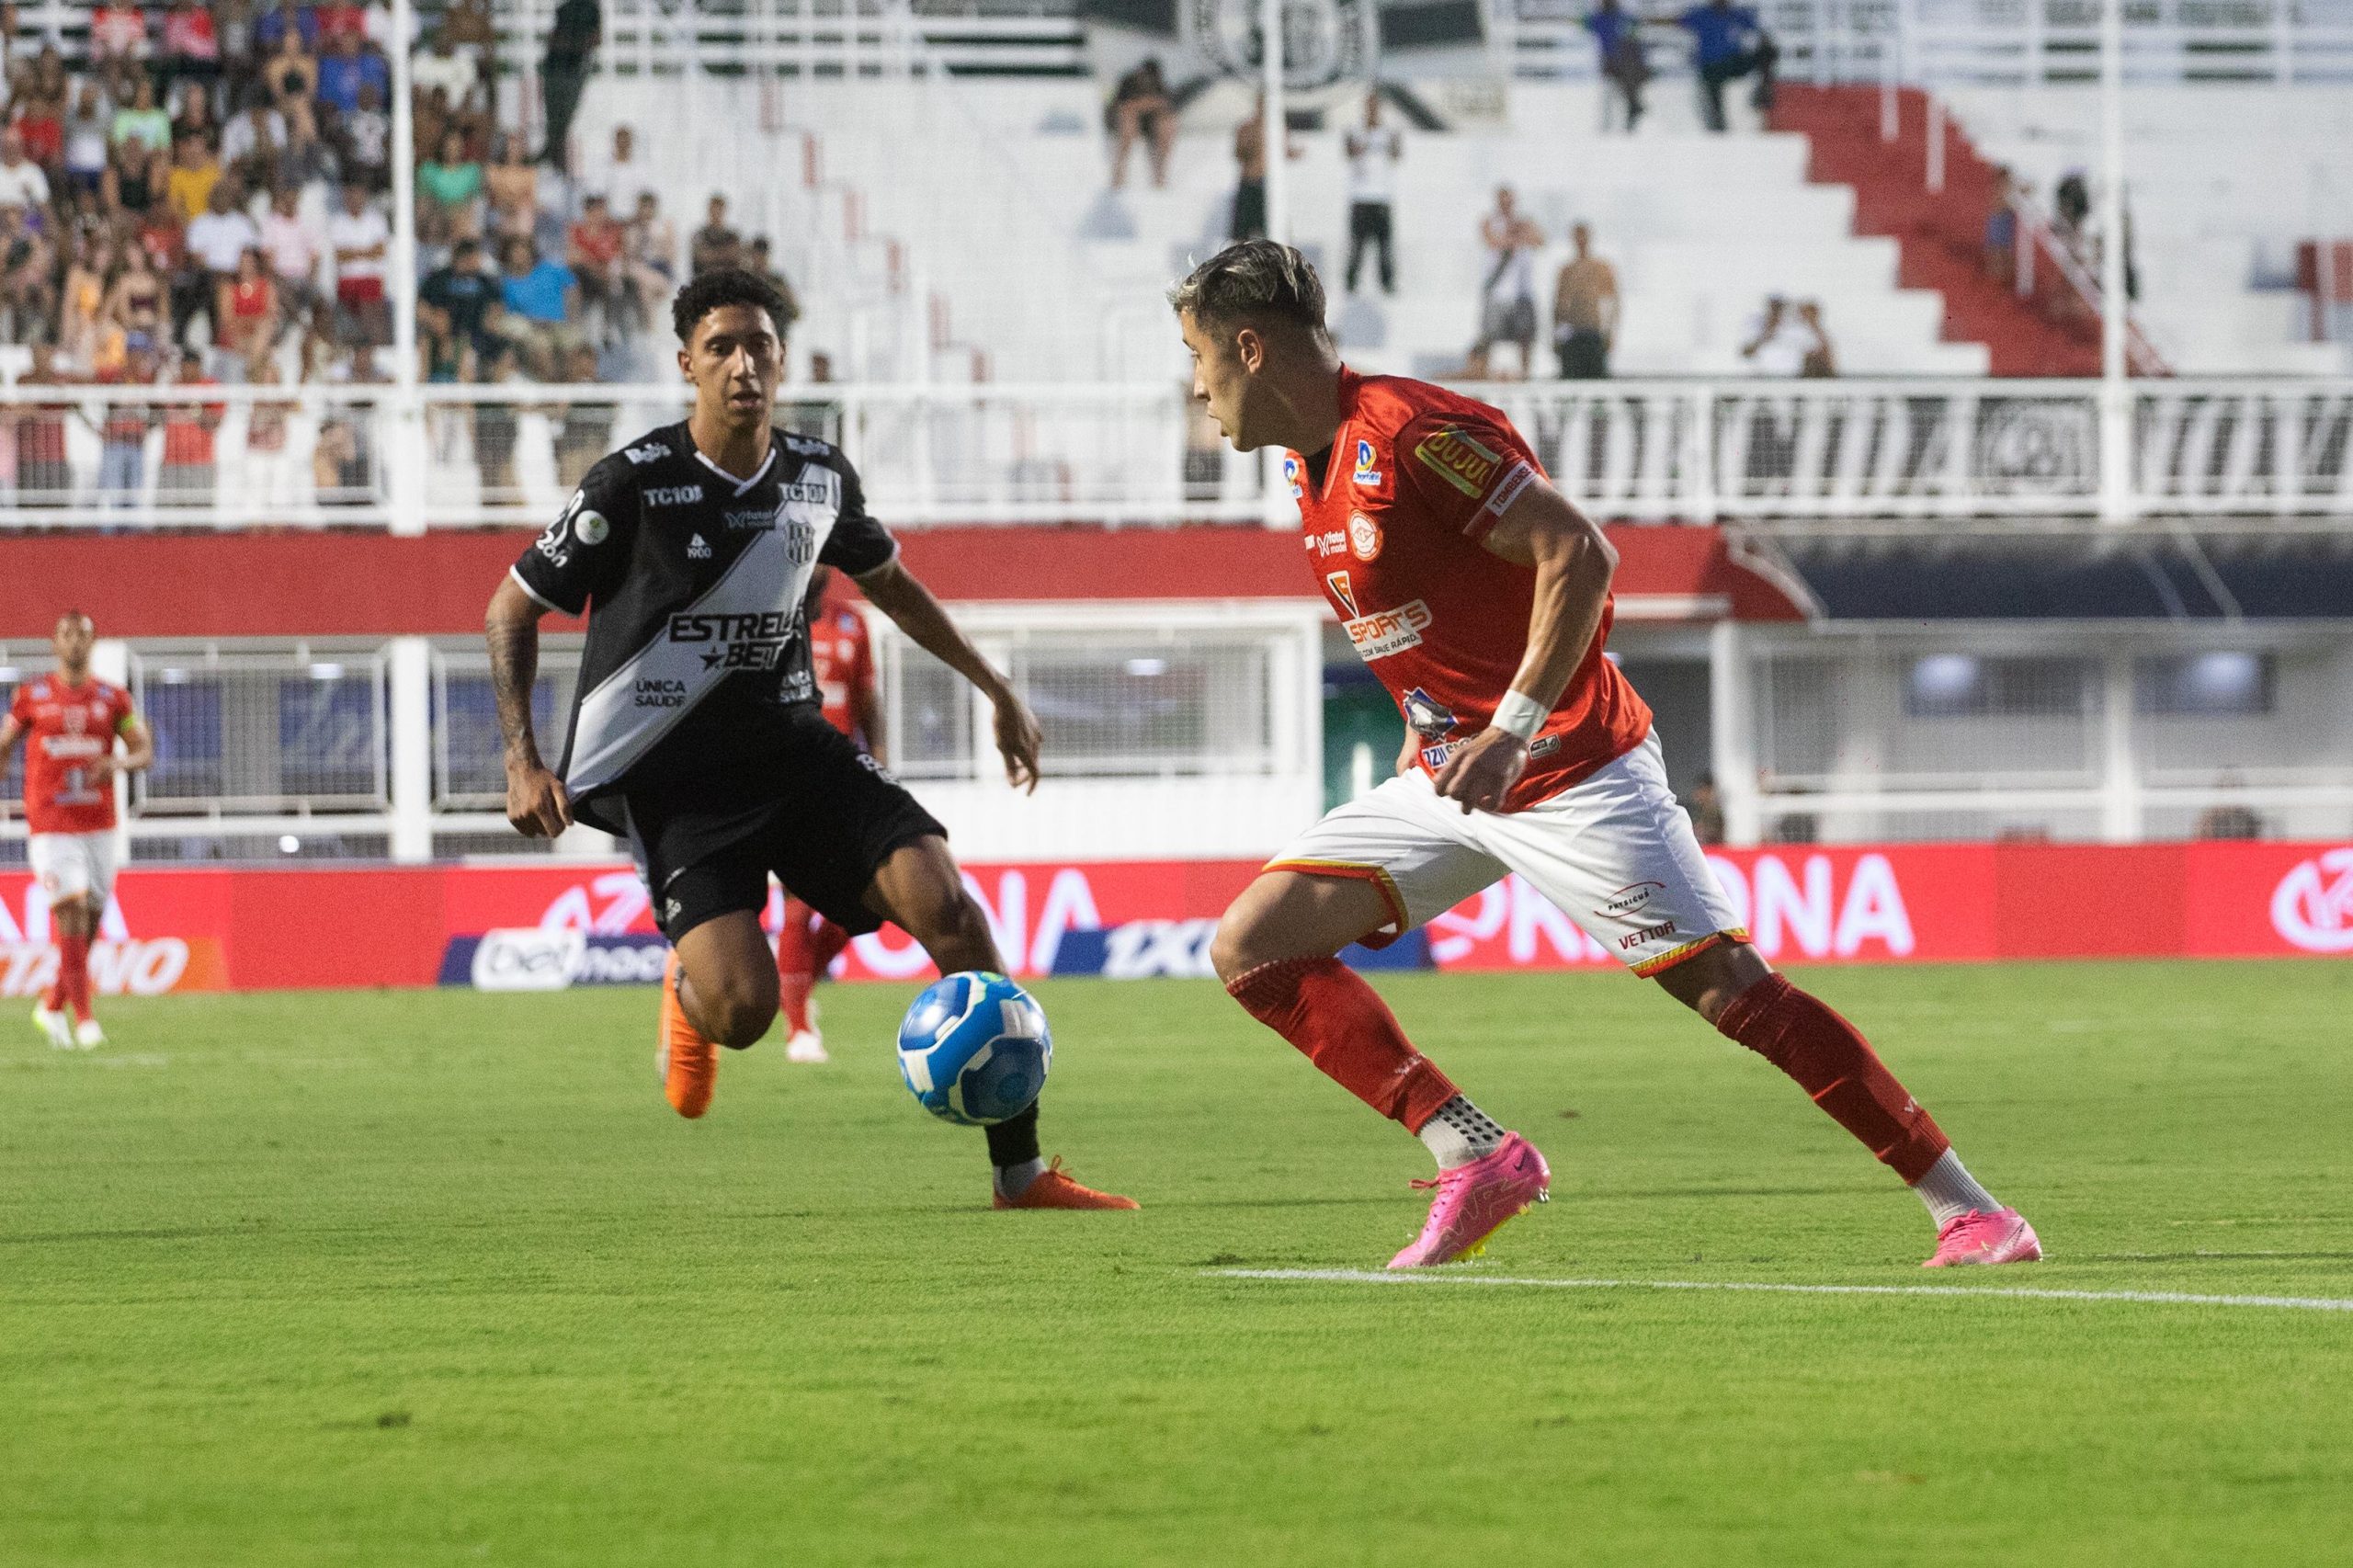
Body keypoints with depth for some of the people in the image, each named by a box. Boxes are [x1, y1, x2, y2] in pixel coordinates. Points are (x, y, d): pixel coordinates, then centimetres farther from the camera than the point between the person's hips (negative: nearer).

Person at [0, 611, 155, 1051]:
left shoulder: (112, 698, 6)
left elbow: (145, 751, 5)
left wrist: (120, 763, -17)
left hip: (99, 826, 3)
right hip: (51, 827, -3)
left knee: (90, 921, 8)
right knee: (72, 913, -15)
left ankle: (52, 1007, 28)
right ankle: (84, 1020, -14)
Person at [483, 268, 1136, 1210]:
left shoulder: (819, 477, 4)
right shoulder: (636, 485, -11)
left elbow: (888, 583, 25)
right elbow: (512, 610, -1)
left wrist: (997, 691, 24)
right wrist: (523, 763, -11)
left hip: (788, 739, 4)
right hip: (670, 770, -4)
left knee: (946, 905, -18)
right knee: (742, 1006, -24)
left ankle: (1021, 1174, -12)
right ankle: (689, 990, 18)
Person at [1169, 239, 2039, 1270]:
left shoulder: (1409, 432, -19)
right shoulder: (1313, 462, 9)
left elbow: (1580, 555, -24)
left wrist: (1510, 731, -27)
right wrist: (1424, 731, 17)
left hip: (1572, 775, -9)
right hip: (1448, 777, 9)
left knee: (1731, 990, -12)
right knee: (1251, 948, -3)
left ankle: (1969, 1213, -5)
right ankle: (1474, 1157, -5)